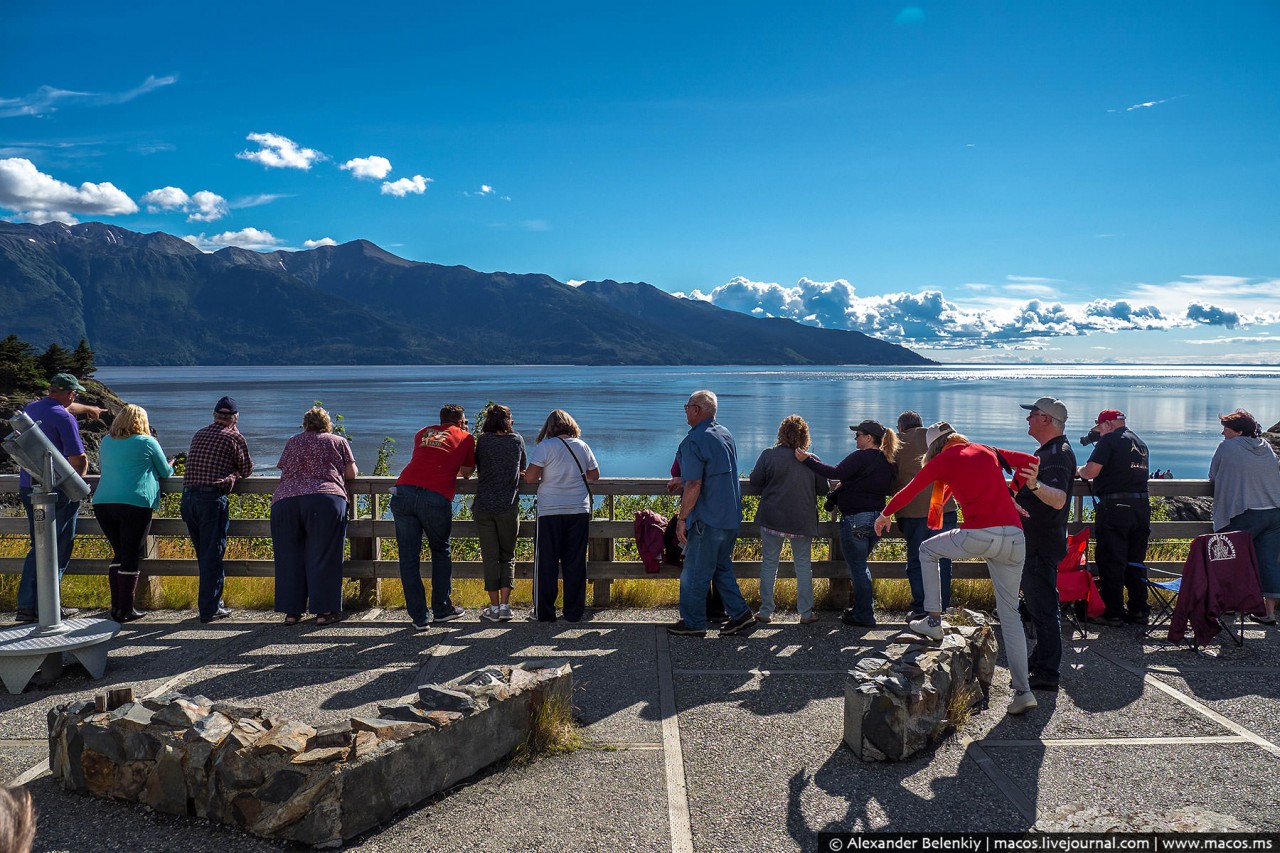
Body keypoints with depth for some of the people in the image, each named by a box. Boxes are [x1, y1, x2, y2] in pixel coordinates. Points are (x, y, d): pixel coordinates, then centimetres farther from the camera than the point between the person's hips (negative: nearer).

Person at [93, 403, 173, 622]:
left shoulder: (106, 442, 17)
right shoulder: (147, 443, 3)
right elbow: (165, 472, 12)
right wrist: (171, 467, 35)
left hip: (102, 503, 5)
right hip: (135, 504, -5)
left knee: (119, 553, 16)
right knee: (131, 557, 0)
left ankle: (116, 606, 15)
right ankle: (125, 610, 1)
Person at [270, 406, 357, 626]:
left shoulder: (292, 443, 23)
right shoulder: (338, 442, 15)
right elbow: (351, 474, 15)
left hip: (284, 502, 3)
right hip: (325, 500, -3)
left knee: (289, 558, 9)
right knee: (323, 557, 2)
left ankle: (291, 611, 13)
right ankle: (323, 611, 2)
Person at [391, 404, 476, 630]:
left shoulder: (423, 433, 27)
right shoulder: (466, 438, 17)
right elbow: (466, 473, 24)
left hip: (404, 491, 3)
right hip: (436, 498, -2)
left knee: (409, 558, 7)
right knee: (441, 552, 20)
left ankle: (419, 617, 8)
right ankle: (442, 609, 23)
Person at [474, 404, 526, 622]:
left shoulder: (483, 440, 4)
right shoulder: (517, 439, 5)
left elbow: (479, 471, 13)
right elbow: (523, 469, 16)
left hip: (483, 507, 0)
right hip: (508, 507, 0)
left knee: (490, 557, 5)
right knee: (507, 556, 10)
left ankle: (494, 607, 7)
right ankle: (505, 606, 3)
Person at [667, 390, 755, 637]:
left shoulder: (694, 440, -17)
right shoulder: (726, 435, 11)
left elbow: (694, 485, -22)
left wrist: (682, 518, -14)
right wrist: (682, 481, 26)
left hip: (707, 520, -8)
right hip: (731, 517, 8)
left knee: (695, 573, 3)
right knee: (722, 568, 18)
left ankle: (693, 623, 12)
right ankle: (740, 613, 16)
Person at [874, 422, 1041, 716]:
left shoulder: (943, 460, 9)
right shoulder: (988, 451, 21)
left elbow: (910, 491, 13)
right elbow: (1031, 461, 21)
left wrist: (885, 514, 27)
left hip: (980, 535, -5)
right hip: (1015, 538, 5)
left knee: (928, 550, 25)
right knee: (1010, 613, 11)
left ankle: (933, 621, 19)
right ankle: (1022, 690, 6)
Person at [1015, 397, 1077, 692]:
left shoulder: (1058, 454, -20)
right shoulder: (1049, 450, 15)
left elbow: (1058, 499, -38)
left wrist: (1036, 485, -54)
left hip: (1043, 543, -11)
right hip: (1035, 541, 11)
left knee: (1043, 607, -7)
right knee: (1039, 604, 19)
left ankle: (1047, 674, -2)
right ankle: (1041, 660, 30)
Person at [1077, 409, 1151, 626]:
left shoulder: (1109, 440, -7)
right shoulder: (1140, 442, 18)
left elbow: (1091, 472, -15)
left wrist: (1080, 471, 6)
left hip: (1114, 508, -8)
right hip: (1141, 508, 8)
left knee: (1111, 562, -2)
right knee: (1135, 561, 14)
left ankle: (1113, 614, 0)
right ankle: (1139, 610, 17)